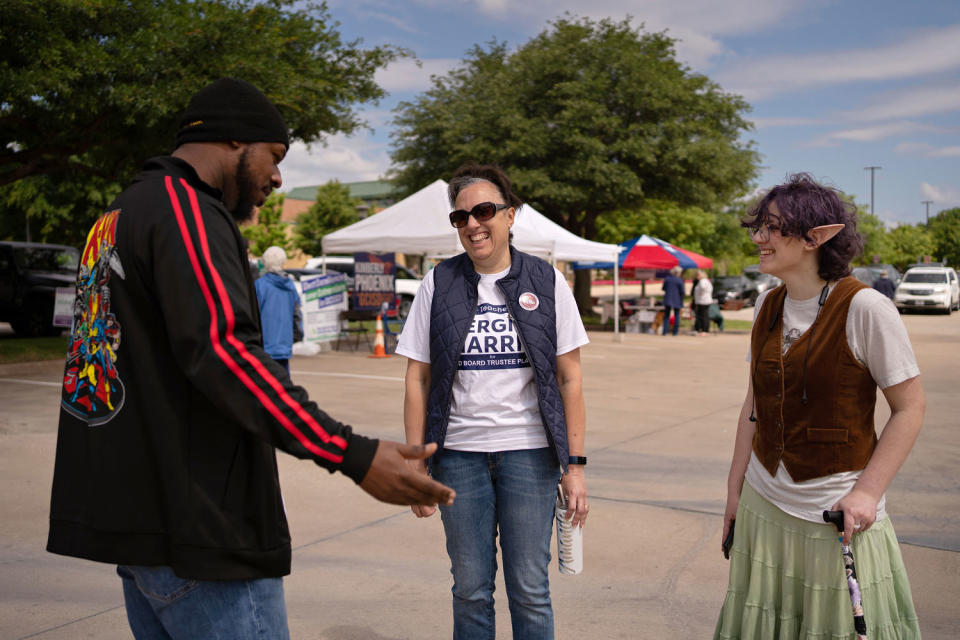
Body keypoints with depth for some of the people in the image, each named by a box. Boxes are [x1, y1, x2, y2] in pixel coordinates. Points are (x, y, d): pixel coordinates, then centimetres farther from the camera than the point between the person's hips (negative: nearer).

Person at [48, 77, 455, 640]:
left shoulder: (119, 217, 19)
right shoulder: (186, 211, -13)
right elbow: (219, 348, -27)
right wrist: (353, 455, -29)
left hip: (130, 513, 10)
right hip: (197, 527, -10)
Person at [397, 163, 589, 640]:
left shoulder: (546, 282, 1)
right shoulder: (438, 284, 3)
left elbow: (569, 380, 1)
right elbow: (418, 380, 4)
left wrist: (575, 464, -3)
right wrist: (415, 464, -1)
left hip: (529, 453, -1)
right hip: (459, 453, 1)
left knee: (530, 590, 5)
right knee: (471, 590, 10)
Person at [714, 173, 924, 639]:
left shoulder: (864, 308, -14)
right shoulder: (767, 306, 5)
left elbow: (909, 408, -11)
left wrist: (866, 493, -18)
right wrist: (735, 489, 11)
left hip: (837, 514, -5)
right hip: (762, 507, 6)